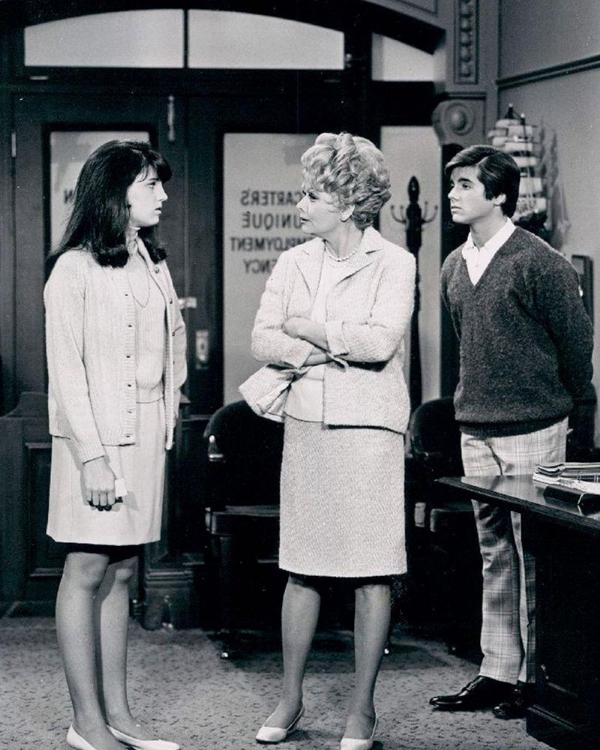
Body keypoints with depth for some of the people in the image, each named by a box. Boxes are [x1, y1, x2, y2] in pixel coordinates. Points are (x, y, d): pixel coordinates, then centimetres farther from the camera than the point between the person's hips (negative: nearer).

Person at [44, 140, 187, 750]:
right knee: (87, 570, -3)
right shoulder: (74, 269, -7)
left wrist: (169, 415, 8)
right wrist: (91, 455, -17)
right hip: (96, 433, -7)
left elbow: (174, 345, 20)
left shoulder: (153, 265, 15)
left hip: (146, 436, 7)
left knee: (121, 572, 8)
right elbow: (66, 369, -11)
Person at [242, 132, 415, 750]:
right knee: (301, 569, 9)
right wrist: (327, 349, -12)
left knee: (372, 574, 0)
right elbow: (262, 341, 3)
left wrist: (305, 329, -7)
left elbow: (379, 342, -17)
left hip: (368, 427, -4)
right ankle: (290, 699, 20)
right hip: (305, 424, 4)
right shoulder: (293, 264, 10)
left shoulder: (393, 264, -4)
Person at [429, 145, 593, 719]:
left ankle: (536, 677, 7)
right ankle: (497, 672, 18)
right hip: (475, 430, 7)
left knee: (534, 554, -1)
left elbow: (576, 340, -5)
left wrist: (558, 401, 5)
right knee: (494, 553, 12)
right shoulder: (454, 267, 9)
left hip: (531, 432, -7)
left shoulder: (539, 262, -12)